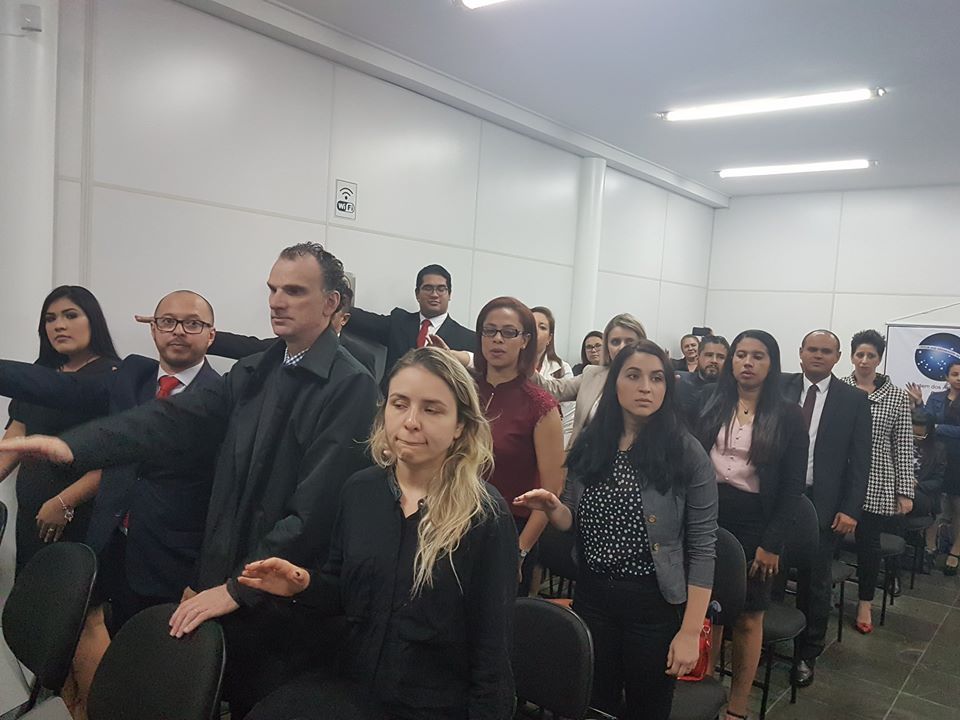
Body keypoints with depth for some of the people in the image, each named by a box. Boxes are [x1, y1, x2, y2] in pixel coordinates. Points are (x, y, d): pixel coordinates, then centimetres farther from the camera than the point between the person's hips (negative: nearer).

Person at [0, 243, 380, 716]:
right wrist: (75, 445, -18)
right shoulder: (253, 372, 6)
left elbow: (316, 507, -21)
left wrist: (239, 588, -18)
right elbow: (177, 421, -4)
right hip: (224, 581, 6)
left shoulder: (352, 387, -18)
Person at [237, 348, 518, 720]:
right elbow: (344, 592, 9)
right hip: (353, 686, 4)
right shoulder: (359, 490, -2)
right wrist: (304, 583, -11)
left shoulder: (487, 516, -17)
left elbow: (492, 645, -11)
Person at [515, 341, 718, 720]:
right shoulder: (589, 445, 0)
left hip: (656, 604, -3)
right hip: (591, 597, 3)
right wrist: (552, 507, -13)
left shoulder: (687, 453, -11)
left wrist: (691, 631, -12)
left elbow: (702, 546, -10)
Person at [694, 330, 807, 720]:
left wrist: (772, 542, -9)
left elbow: (793, 486, -4)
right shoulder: (712, 406, 4)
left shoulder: (788, 415, -4)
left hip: (755, 523, -2)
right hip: (708, 516, 2)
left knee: (748, 617, 8)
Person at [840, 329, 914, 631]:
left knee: (869, 543, 8)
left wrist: (905, 492, -1)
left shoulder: (897, 397, 1)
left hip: (876, 485, 0)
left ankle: (865, 603, 27)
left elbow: (903, 447, 1)